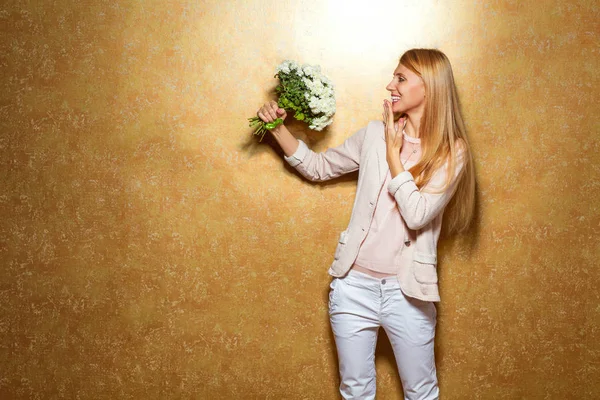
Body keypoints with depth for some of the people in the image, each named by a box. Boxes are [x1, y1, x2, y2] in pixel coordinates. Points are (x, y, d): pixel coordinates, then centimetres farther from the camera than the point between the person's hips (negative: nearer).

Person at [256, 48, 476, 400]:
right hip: (354, 283, 3)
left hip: (406, 289, -2)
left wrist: (393, 153, -13)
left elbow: (418, 214, -18)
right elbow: (318, 167, 12)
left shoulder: (452, 152, -6)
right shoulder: (375, 134, 3)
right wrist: (278, 128, 2)